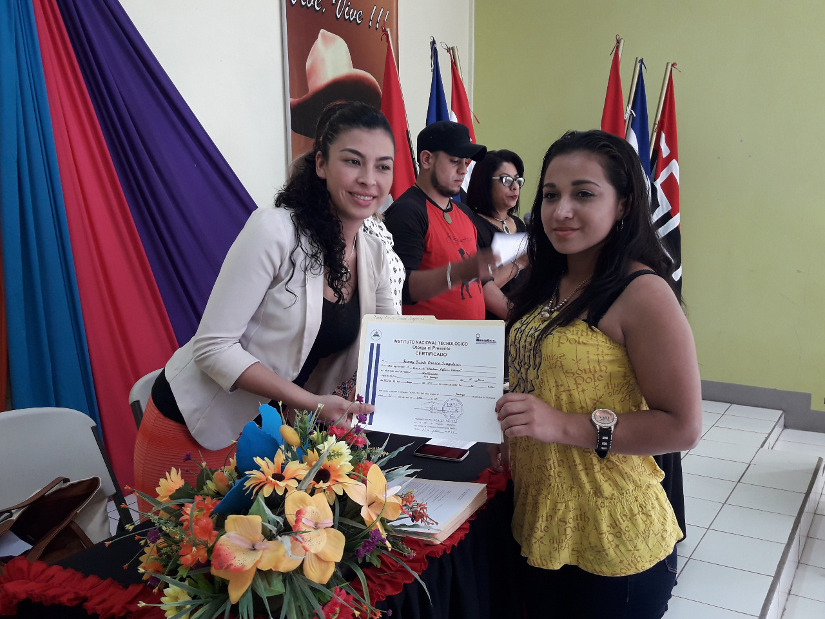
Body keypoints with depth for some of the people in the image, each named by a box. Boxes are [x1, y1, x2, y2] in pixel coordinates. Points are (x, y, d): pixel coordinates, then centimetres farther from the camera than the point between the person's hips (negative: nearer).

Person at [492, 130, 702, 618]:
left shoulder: (644, 293, -18)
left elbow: (683, 427, -20)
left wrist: (566, 426, -26)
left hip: (612, 546, -7)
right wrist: (514, 440, 1)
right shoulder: (549, 283, 6)